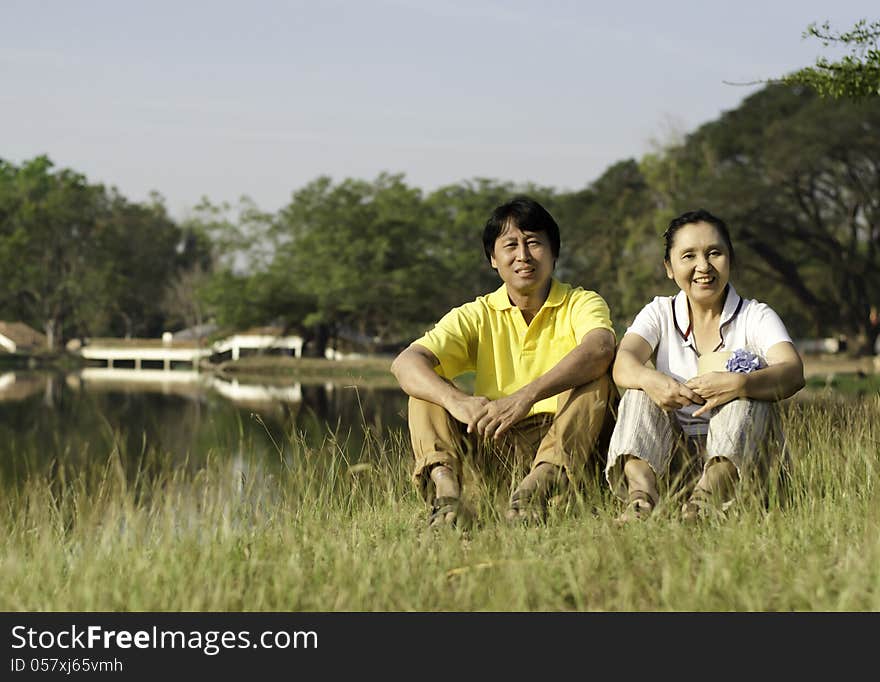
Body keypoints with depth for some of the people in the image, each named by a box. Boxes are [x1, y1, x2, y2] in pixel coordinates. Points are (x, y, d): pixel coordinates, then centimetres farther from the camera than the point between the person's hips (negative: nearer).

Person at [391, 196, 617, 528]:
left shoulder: (581, 303, 2)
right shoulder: (478, 316, 8)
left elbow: (600, 348, -24)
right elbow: (406, 363, -9)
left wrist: (526, 396, -39)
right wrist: (457, 401, -32)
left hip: (569, 438, -2)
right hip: (497, 443, 2)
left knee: (598, 375, -25)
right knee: (428, 387, -11)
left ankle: (539, 484, -46)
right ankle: (445, 487, -37)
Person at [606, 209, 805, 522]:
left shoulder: (755, 316, 2)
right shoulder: (660, 313, 9)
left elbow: (793, 373, -19)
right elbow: (624, 362, -12)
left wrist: (738, 385, -40)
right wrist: (651, 380, -37)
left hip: (739, 452, -2)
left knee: (750, 374, -23)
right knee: (640, 389, -19)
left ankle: (714, 489, -47)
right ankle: (640, 491, -46)